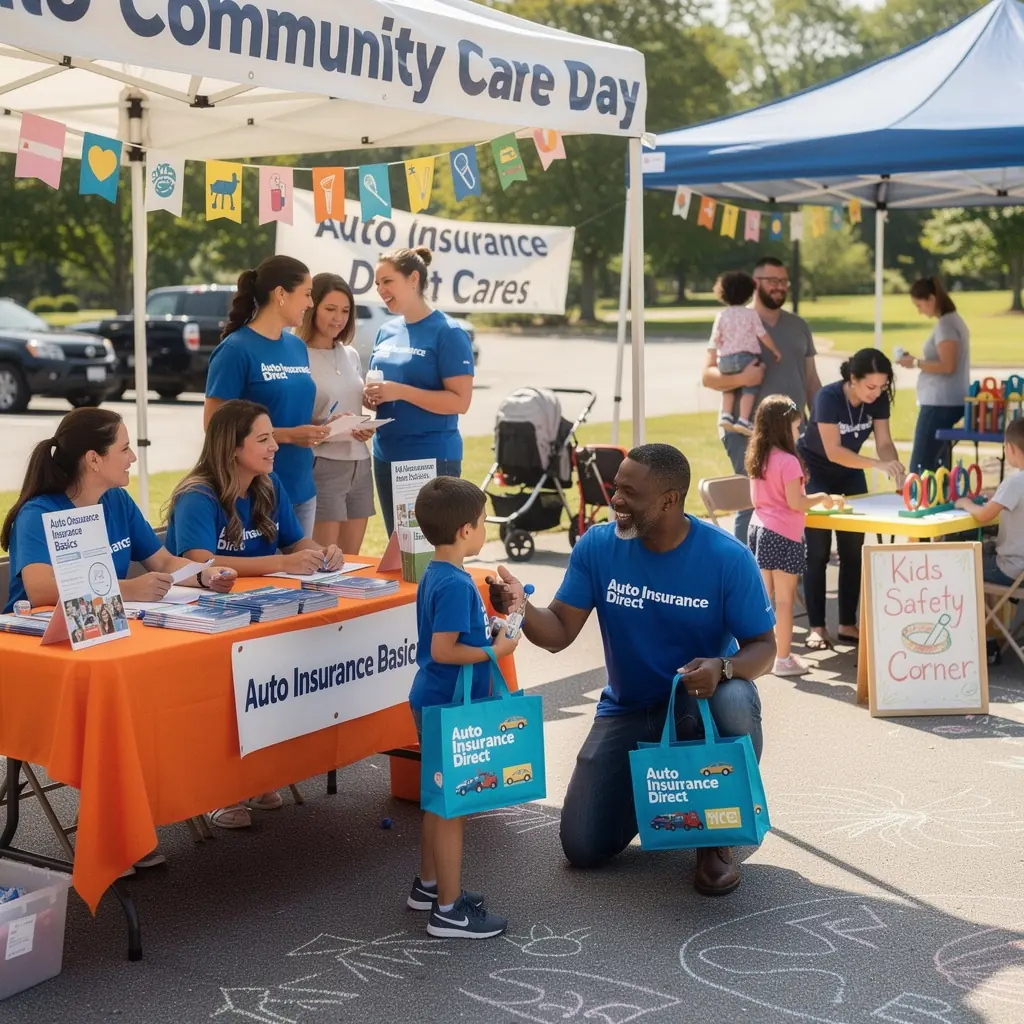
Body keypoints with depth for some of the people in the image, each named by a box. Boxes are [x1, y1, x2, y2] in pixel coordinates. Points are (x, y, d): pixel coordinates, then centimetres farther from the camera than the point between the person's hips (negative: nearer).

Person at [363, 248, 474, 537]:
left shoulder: (448, 333, -10)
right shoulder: (386, 332, 10)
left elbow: (460, 401, -17)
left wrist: (400, 392, -23)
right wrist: (370, 397, -2)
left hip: (433, 459, -7)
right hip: (386, 457, 7)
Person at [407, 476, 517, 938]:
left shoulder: (436, 575, 7)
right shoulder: (455, 584, -23)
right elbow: (443, 650, -26)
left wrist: (487, 633, 12)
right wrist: (495, 650, -17)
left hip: (436, 703, 10)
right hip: (448, 709, -10)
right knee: (452, 806, -2)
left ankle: (429, 884, 34)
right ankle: (449, 910, 6)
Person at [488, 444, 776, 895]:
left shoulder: (728, 557, -19)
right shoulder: (598, 545, -11)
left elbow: (762, 646, -14)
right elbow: (559, 633, -12)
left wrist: (722, 667, -37)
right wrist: (521, 608, -34)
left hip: (701, 700, -2)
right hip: (628, 709, 3)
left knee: (734, 699, -40)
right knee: (583, 848, -5)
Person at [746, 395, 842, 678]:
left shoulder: (757, 459, 8)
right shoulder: (788, 461, -16)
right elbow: (796, 503, -18)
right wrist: (821, 497, -2)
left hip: (758, 529, 8)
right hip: (783, 536, -8)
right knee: (784, 600, 0)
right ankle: (784, 659, 4)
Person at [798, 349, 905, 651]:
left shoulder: (879, 399, -15)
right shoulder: (828, 397, -30)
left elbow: (884, 442, -13)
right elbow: (833, 451, -34)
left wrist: (898, 472, -33)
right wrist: (879, 465, -43)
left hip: (849, 473, 5)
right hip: (814, 472, -5)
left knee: (854, 550, 3)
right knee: (817, 552, -5)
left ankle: (848, 625, 10)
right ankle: (817, 627, 2)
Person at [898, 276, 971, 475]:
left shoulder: (945, 325, -14)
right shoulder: (954, 320, 16)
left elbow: (947, 367, -21)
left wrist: (916, 363, -12)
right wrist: (919, 361, 12)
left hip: (941, 404, -10)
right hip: (947, 402, 10)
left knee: (920, 467, -10)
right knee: (938, 465, 12)